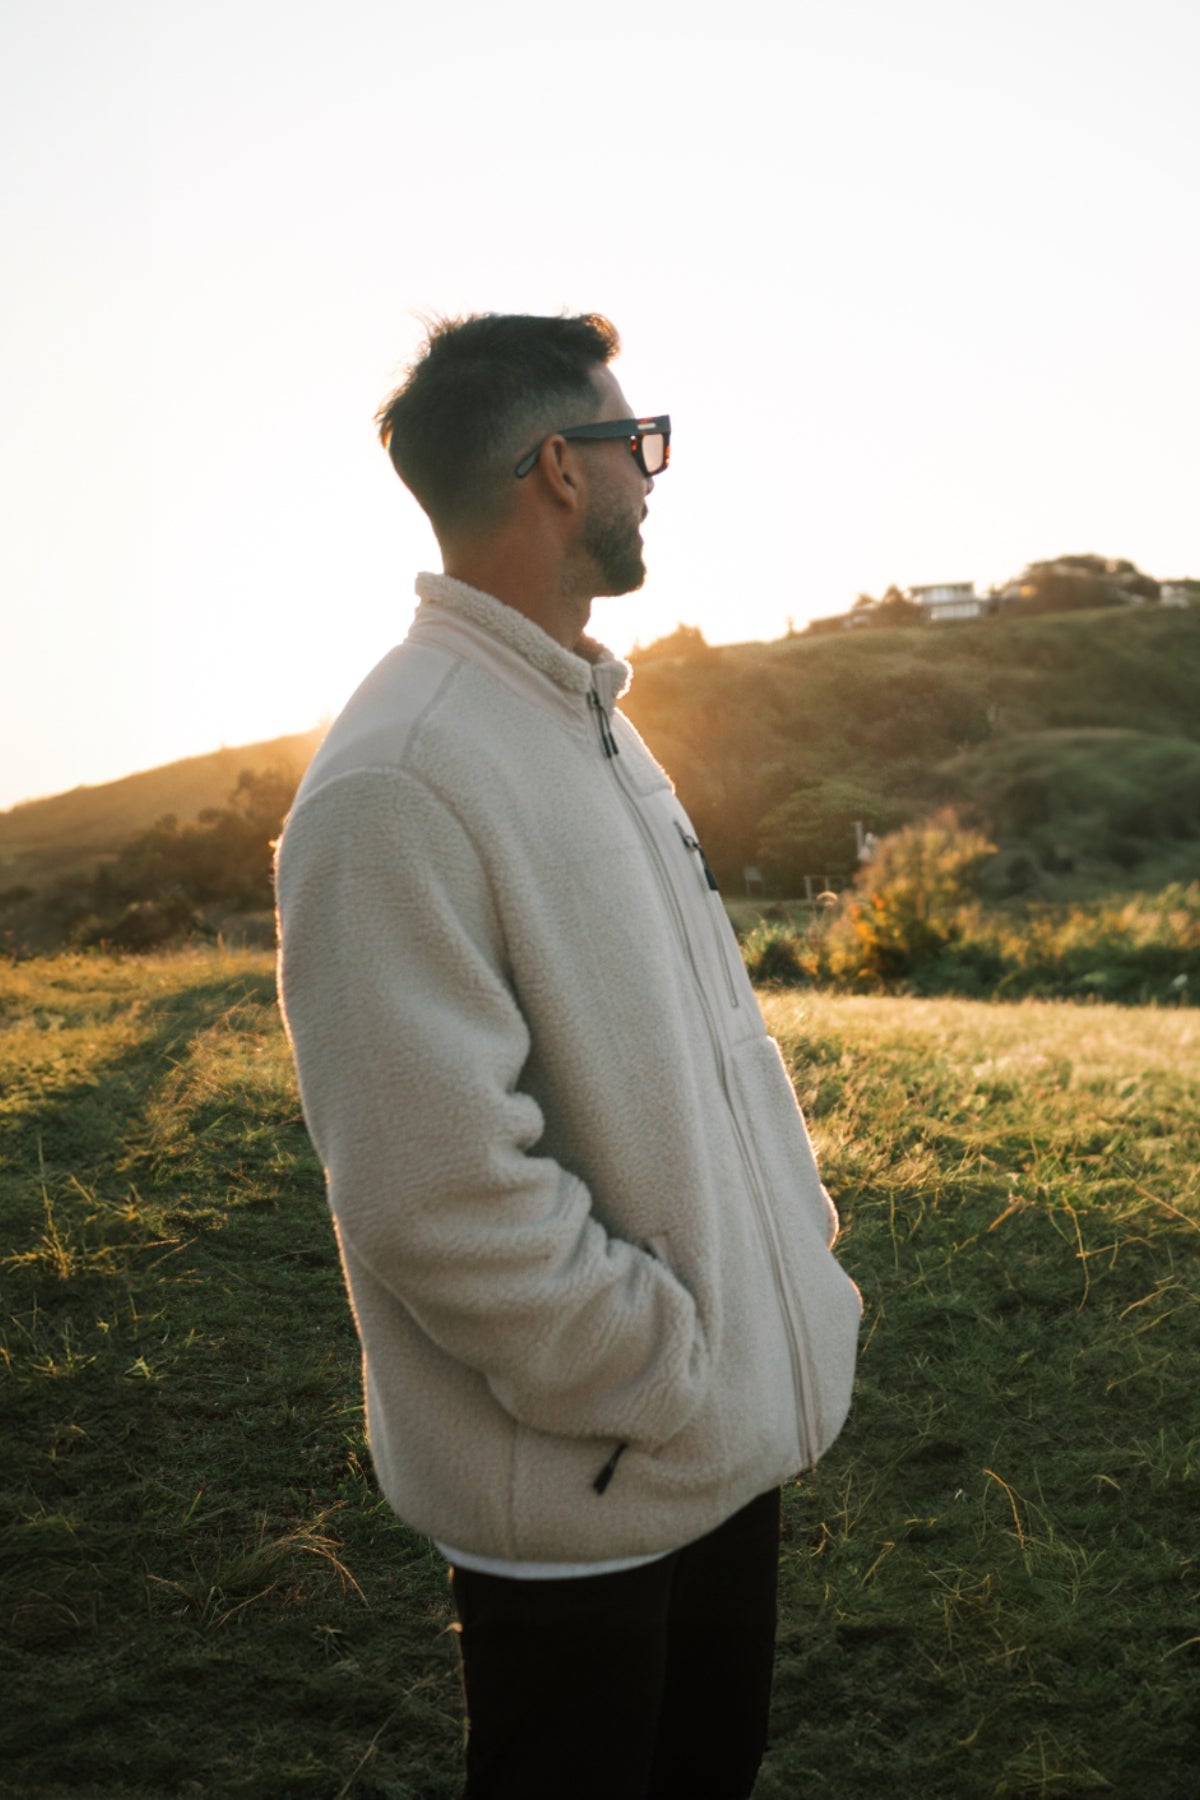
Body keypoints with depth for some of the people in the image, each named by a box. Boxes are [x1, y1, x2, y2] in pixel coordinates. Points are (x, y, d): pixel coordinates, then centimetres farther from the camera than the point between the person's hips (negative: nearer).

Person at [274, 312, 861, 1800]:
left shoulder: (590, 721, 8)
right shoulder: (395, 782, -23)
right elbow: (440, 1191, -27)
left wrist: (803, 1244, 9)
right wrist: (673, 1385, -18)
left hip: (732, 1426, 9)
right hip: (584, 1489, -8)